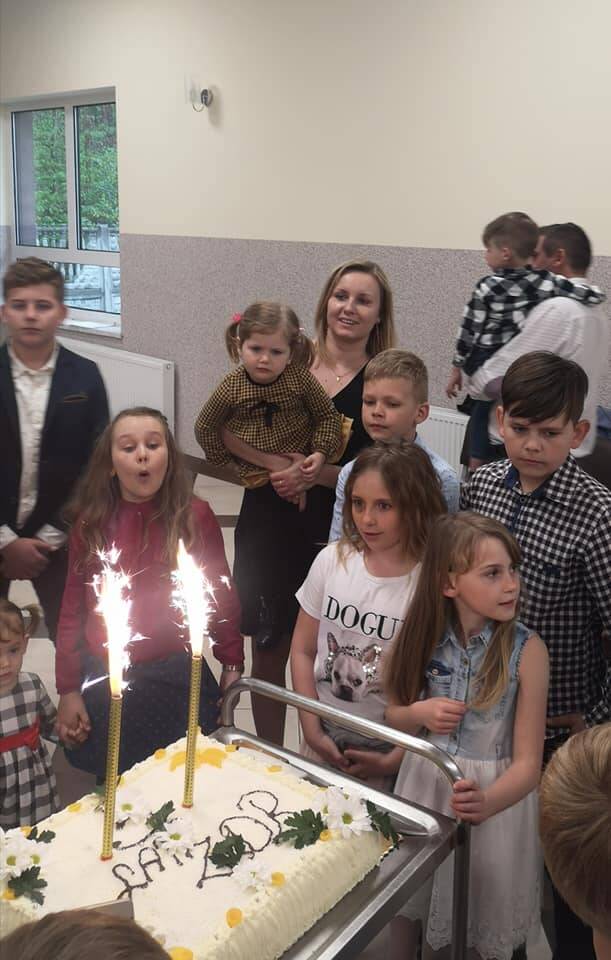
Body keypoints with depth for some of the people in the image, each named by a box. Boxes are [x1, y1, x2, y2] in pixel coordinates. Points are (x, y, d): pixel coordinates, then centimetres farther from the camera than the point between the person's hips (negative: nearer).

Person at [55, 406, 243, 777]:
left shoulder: (195, 517, -6)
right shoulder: (91, 524, 0)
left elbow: (221, 594, 1)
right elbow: (73, 610, 4)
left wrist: (232, 665, 5)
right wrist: (68, 690, 3)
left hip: (178, 677, -1)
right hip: (104, 681, 2)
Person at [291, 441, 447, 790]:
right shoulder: (333, 560, -7)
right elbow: (303, 651, 1)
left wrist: (394, 760, -11)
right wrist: (313, 732, -4)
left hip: (388, 748, -3)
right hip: (323, 739, 3)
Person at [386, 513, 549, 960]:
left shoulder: (527, 650, -20)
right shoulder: (427, 635, -10)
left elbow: (528, 762, -19)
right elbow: (394, 717, 4)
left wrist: (486, 802, -38)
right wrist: (420, 713, -18)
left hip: (493, 795, -3)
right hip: (423, 783, 3)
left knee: (483, 924, 17)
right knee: (407, 905, 22)